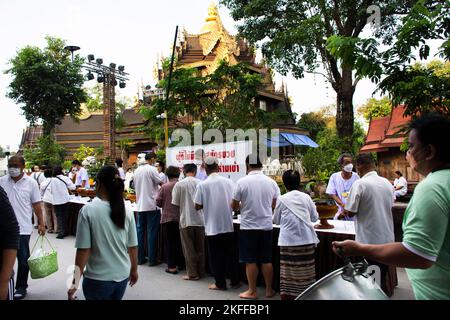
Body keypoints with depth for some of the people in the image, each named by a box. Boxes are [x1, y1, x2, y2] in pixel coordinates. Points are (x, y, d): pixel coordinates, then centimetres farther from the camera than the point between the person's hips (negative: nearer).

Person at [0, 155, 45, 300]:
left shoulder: (31, 183, -4)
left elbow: (36, 204, -1)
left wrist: (41, 223, -3)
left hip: (23, 228, -2)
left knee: (23, 259, 7)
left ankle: (21, 287, 22)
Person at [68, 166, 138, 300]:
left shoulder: (88, 210, -14)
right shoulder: (126, 211, -4)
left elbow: (83, 250, -14)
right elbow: (133, 247, 2)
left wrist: (76, 280, -3)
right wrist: (134, 270, 17)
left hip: (98, 279, -3)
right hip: (122, 276, 4)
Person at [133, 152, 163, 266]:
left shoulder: (137, 170, 11)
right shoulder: (152, 169, -10)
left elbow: (135, 187, 17)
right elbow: (161, 183, -9)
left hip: (140, 206, 7)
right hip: (151, 205, -6)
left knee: (140, 231, 10)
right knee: (152, 233, 0)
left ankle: (140, 258, 16)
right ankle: (152, 259, 4)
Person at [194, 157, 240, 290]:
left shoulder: (202, 185, -10)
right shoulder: (229, 182, -4)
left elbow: (197, 206, -7)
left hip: (212, 227, -2)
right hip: (228, 225, 3)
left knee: (216, 256, 10)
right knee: (231, 254, 15)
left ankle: (220, 284, 17)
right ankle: (235, 281, 24)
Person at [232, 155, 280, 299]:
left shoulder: (242, 182, -11)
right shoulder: (272, 182, -1)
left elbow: (234, 206, -4)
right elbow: (274, 205, 10)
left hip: (248, 226, -3)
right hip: (266, 226, 3)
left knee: (250, 261, 7)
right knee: (266, 260, 13)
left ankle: (252, 291, 16)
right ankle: (269, 290, 23)